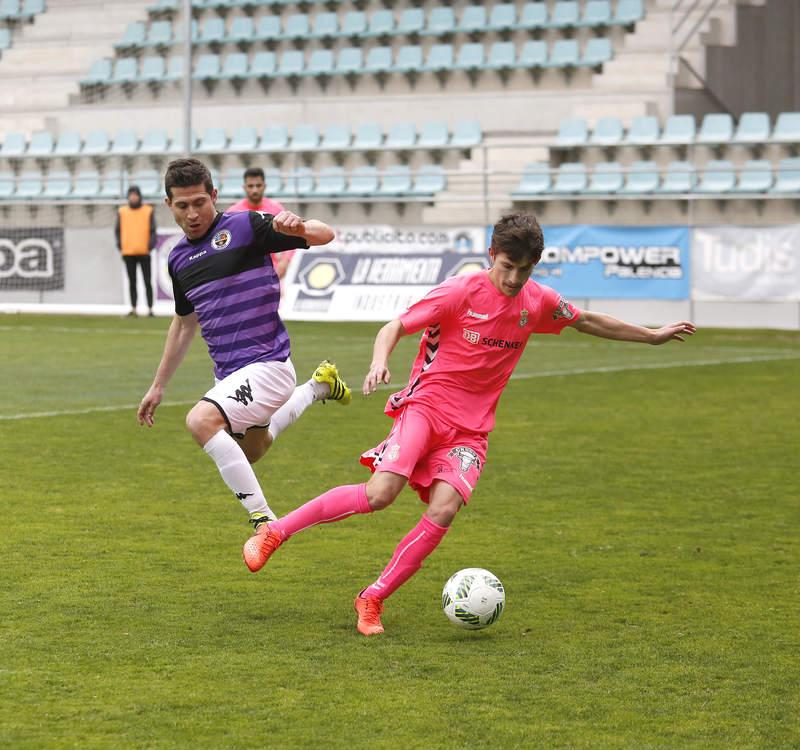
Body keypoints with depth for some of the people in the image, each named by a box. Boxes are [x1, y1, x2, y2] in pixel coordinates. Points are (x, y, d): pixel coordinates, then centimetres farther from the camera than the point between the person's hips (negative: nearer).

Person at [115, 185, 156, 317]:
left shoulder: (148, 211, 3)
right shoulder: (122, 211, 8)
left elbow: (152, 230, 2)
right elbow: (118, 230, 9)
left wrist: (151, 244, -11)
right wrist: (119, 244, -5)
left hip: (144, 252, -2)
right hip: (128, 253, 2)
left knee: (147, 282, -2)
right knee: (132, 282, 5)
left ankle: (150, 309, 1)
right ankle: (133, 309, 7)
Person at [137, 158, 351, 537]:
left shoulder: (244, 227, -11)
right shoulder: (178, 257, 9)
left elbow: (325, 234, -15)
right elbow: (184, 324, 23)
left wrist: (299, 227, -38)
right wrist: (158, 386, 25)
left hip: (267, 363, -9)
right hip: (230, 375, 9)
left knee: (201, 420, -31)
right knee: (249, 451, 30)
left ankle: (264, 520, -26)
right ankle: (319, 385, 48)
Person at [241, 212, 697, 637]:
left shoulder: (538, 301, 4)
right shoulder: (462, 292, -10)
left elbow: (588, 322, 23)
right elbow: (395, 328, -8)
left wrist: (653, 335, 29)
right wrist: (380, 362, -29)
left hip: (471, 429, 4)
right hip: (426, 406, -4)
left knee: (443, 511, -21)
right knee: (381, 493, -25)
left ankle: (374, 599, -8)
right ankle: (275, 532, -9)